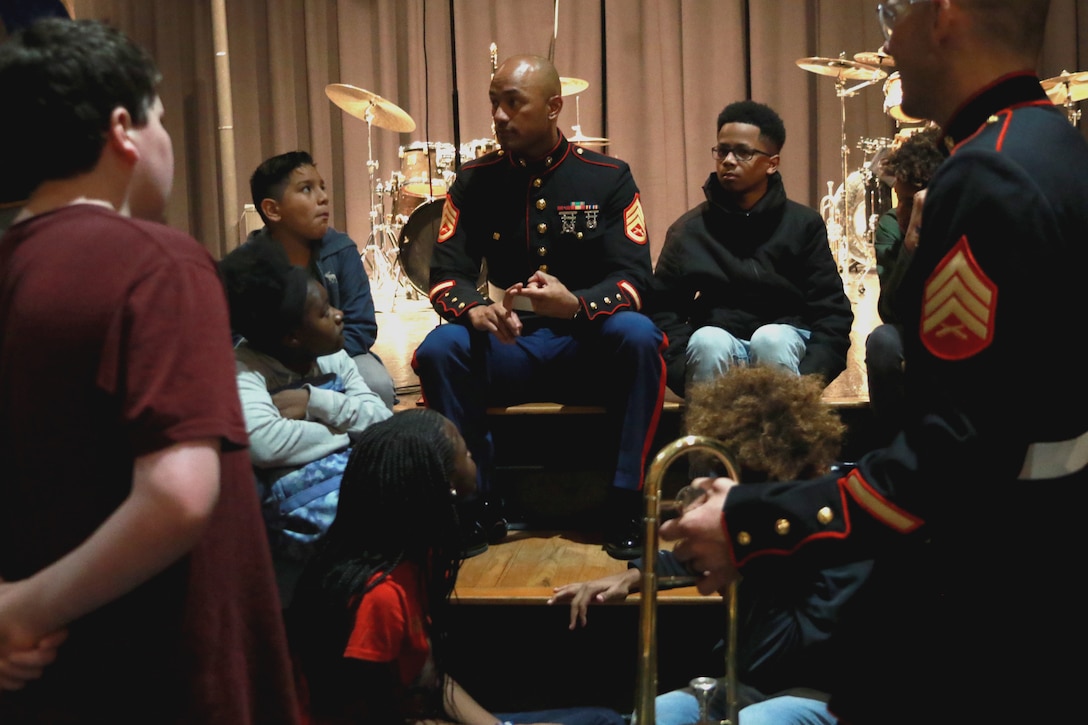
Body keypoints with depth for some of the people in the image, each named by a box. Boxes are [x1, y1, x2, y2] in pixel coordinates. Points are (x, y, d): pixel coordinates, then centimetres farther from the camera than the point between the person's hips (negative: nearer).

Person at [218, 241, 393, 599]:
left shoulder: (333, 358, 15)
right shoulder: (245, 370, -5)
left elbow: (383, 420, 5)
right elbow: (263, 442, -24)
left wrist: (316, 401, -10)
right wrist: (346, 433, -8)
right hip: (305, 493, -7)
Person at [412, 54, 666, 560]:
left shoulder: (607, 177, 0)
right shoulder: (475, 181, 5)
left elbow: (634, 276, -9)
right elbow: (445, 274, -1)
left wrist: (576, 305, -31)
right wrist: (475, 309, -26)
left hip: (590, 347, -1)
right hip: (509, 350, 1)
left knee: (638, 335, -33)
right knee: (438, 350, -28)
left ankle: (626, 507, -22)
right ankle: (478, 504, -14)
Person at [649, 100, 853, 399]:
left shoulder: (803, 224, 5)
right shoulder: (688, 230, 5)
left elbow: (831, 311, 0)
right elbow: (662, 309, -1)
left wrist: (808, 377, -18)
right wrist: (685, 370, -20)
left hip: (784, 345, 0)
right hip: (716, 350, 0)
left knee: (771, 339, -33)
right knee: (708, 341, -33)